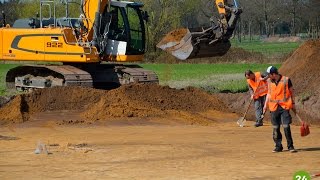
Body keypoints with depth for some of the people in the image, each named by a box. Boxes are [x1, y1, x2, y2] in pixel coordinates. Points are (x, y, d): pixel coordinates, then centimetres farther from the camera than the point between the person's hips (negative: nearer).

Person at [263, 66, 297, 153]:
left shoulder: (286, 80, -4)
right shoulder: (269, 81, 8)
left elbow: (291, 92, 5)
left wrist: (293, 104, 5)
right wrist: (265, 105, 10)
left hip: (284, 106, -4)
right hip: (274, 107, 4)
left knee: (286, 126, -9)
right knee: (275, 128, 4)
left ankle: (290, 146, 0)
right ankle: (278, 146, 14)